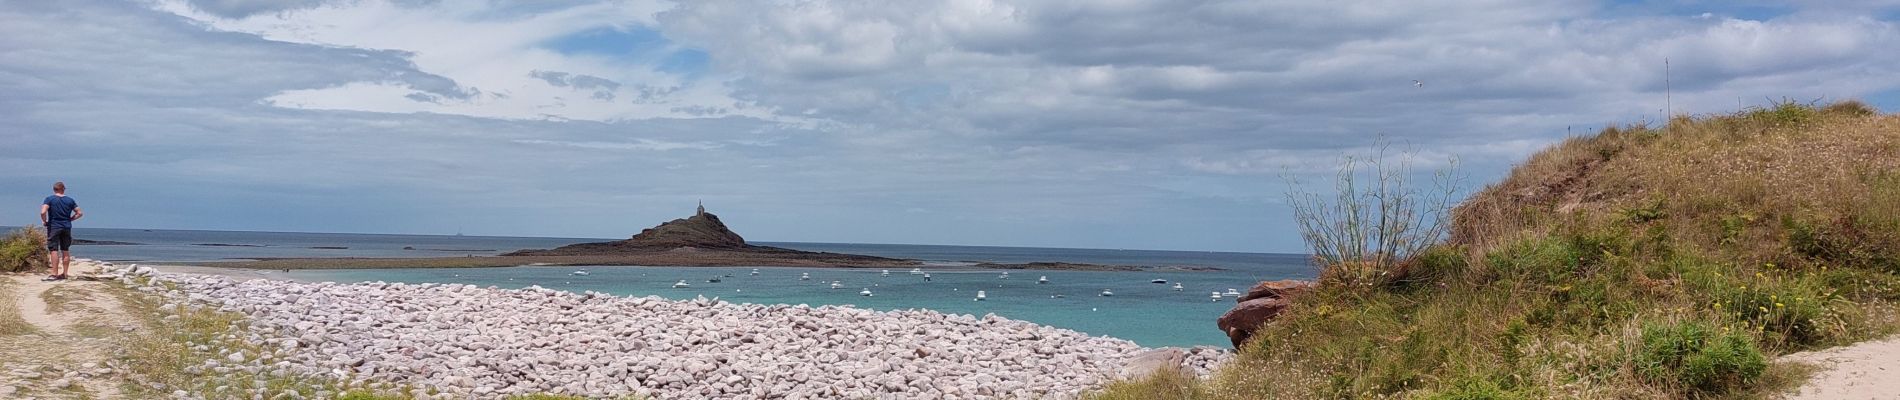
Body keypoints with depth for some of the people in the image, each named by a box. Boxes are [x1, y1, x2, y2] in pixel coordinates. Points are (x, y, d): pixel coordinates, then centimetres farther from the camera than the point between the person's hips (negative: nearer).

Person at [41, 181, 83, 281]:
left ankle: (54, 274, -9)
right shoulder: (70, 200, 5)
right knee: (65, 251, 10)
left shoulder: (49, 199, -5)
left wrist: (44, 221, -2)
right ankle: (64, 274, 13)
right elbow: (80, 213, 5)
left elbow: (43, 212, -18)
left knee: (54, 250, -4)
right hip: (66, 228, 3)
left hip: (53, 227, -3)